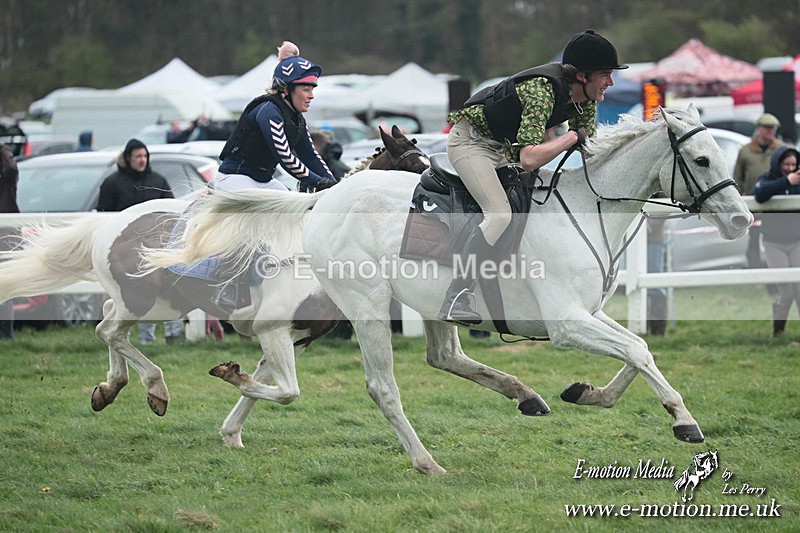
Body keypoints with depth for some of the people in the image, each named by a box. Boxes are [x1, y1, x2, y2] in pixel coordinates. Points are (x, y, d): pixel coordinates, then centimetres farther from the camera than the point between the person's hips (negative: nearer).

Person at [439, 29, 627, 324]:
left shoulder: (586, 99, -8)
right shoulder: (542, 90, -34)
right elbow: (529, 159, -41)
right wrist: (572, 136, -32)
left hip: (503, 146, 10)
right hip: (471, 141, -10)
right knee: (499, 214, -25)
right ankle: (454, 302, -27)